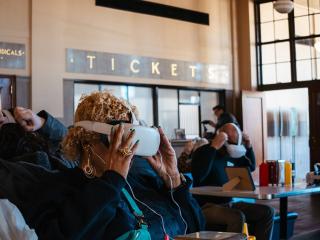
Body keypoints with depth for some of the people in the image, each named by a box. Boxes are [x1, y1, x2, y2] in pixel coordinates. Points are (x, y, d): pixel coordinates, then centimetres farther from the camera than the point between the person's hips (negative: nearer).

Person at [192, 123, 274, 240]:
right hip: (207, 206, -8)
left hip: (229, 204, 8)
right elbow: (198, 176, -31)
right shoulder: (203, 151, -11)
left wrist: (248, 147, 9)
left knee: (267, 212, -4)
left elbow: (251, 167, 26)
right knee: (237, 217, -34)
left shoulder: (232, 154, 11)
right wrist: (214, 147, -30)